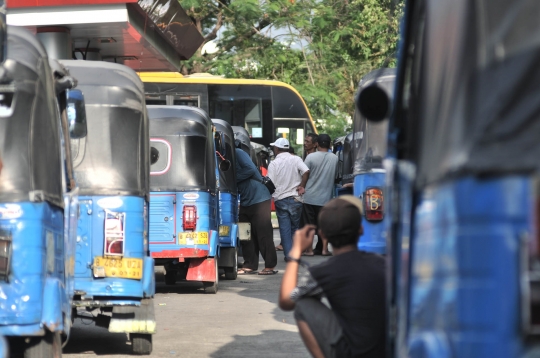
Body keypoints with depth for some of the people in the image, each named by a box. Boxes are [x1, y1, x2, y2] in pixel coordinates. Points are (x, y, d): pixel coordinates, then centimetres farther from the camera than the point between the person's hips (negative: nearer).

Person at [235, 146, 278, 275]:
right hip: (245, 202, 9)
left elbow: (250, 169, -22)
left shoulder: (238, 153, -9)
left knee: (264, 234, -5)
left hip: (259, 200, -9)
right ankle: (250, 266, 14)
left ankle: (270, 266, -1)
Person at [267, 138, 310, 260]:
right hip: (295, 199, 2)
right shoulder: (296, 159, 0)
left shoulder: (273, 164, -4)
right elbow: (306, 171, -15)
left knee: (285, 229, 3)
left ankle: (288, 254, -2)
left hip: (280, 199, -2)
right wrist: (302, 186, -5)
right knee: (294, 228, 12)